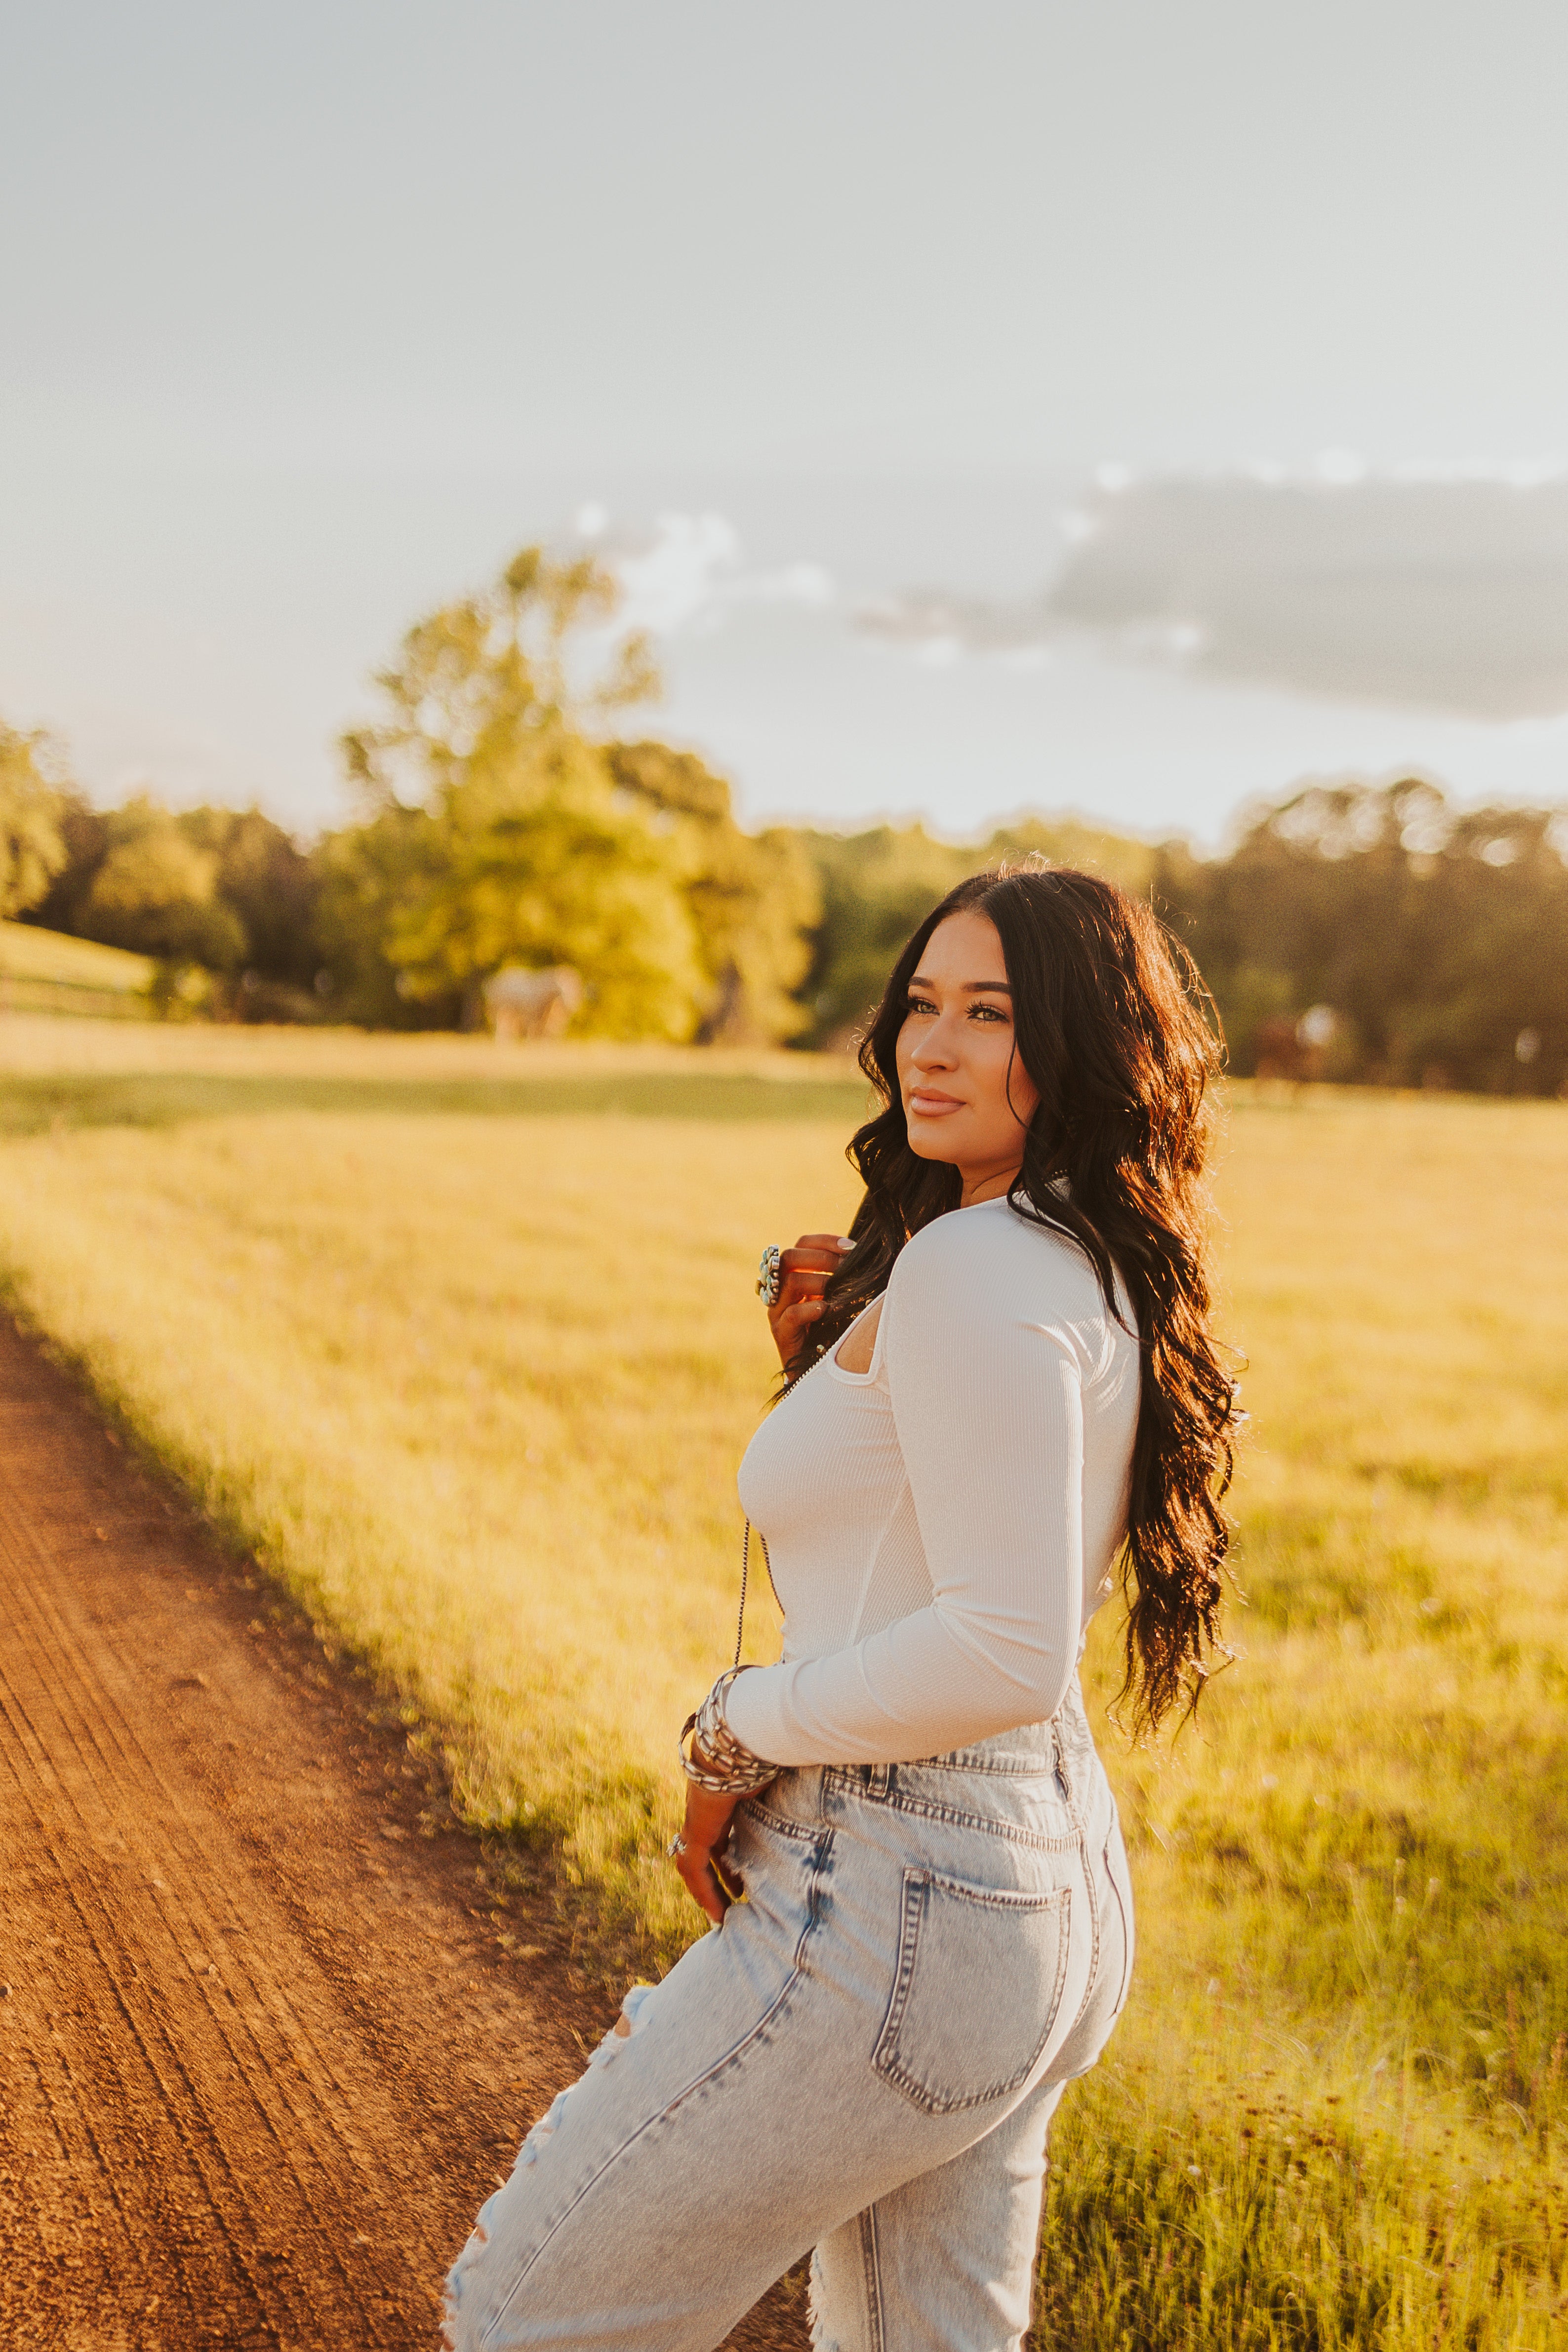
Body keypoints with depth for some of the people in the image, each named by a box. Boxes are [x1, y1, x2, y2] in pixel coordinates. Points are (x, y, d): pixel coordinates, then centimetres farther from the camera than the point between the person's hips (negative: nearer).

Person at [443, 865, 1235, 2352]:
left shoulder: (971, 1266, -19)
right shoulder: (1097, 1272, 10)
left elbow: (1005, 1654, -27)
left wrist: (743, 1725, -14)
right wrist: (825, 1369, 6)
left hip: (897, 1906, -10)